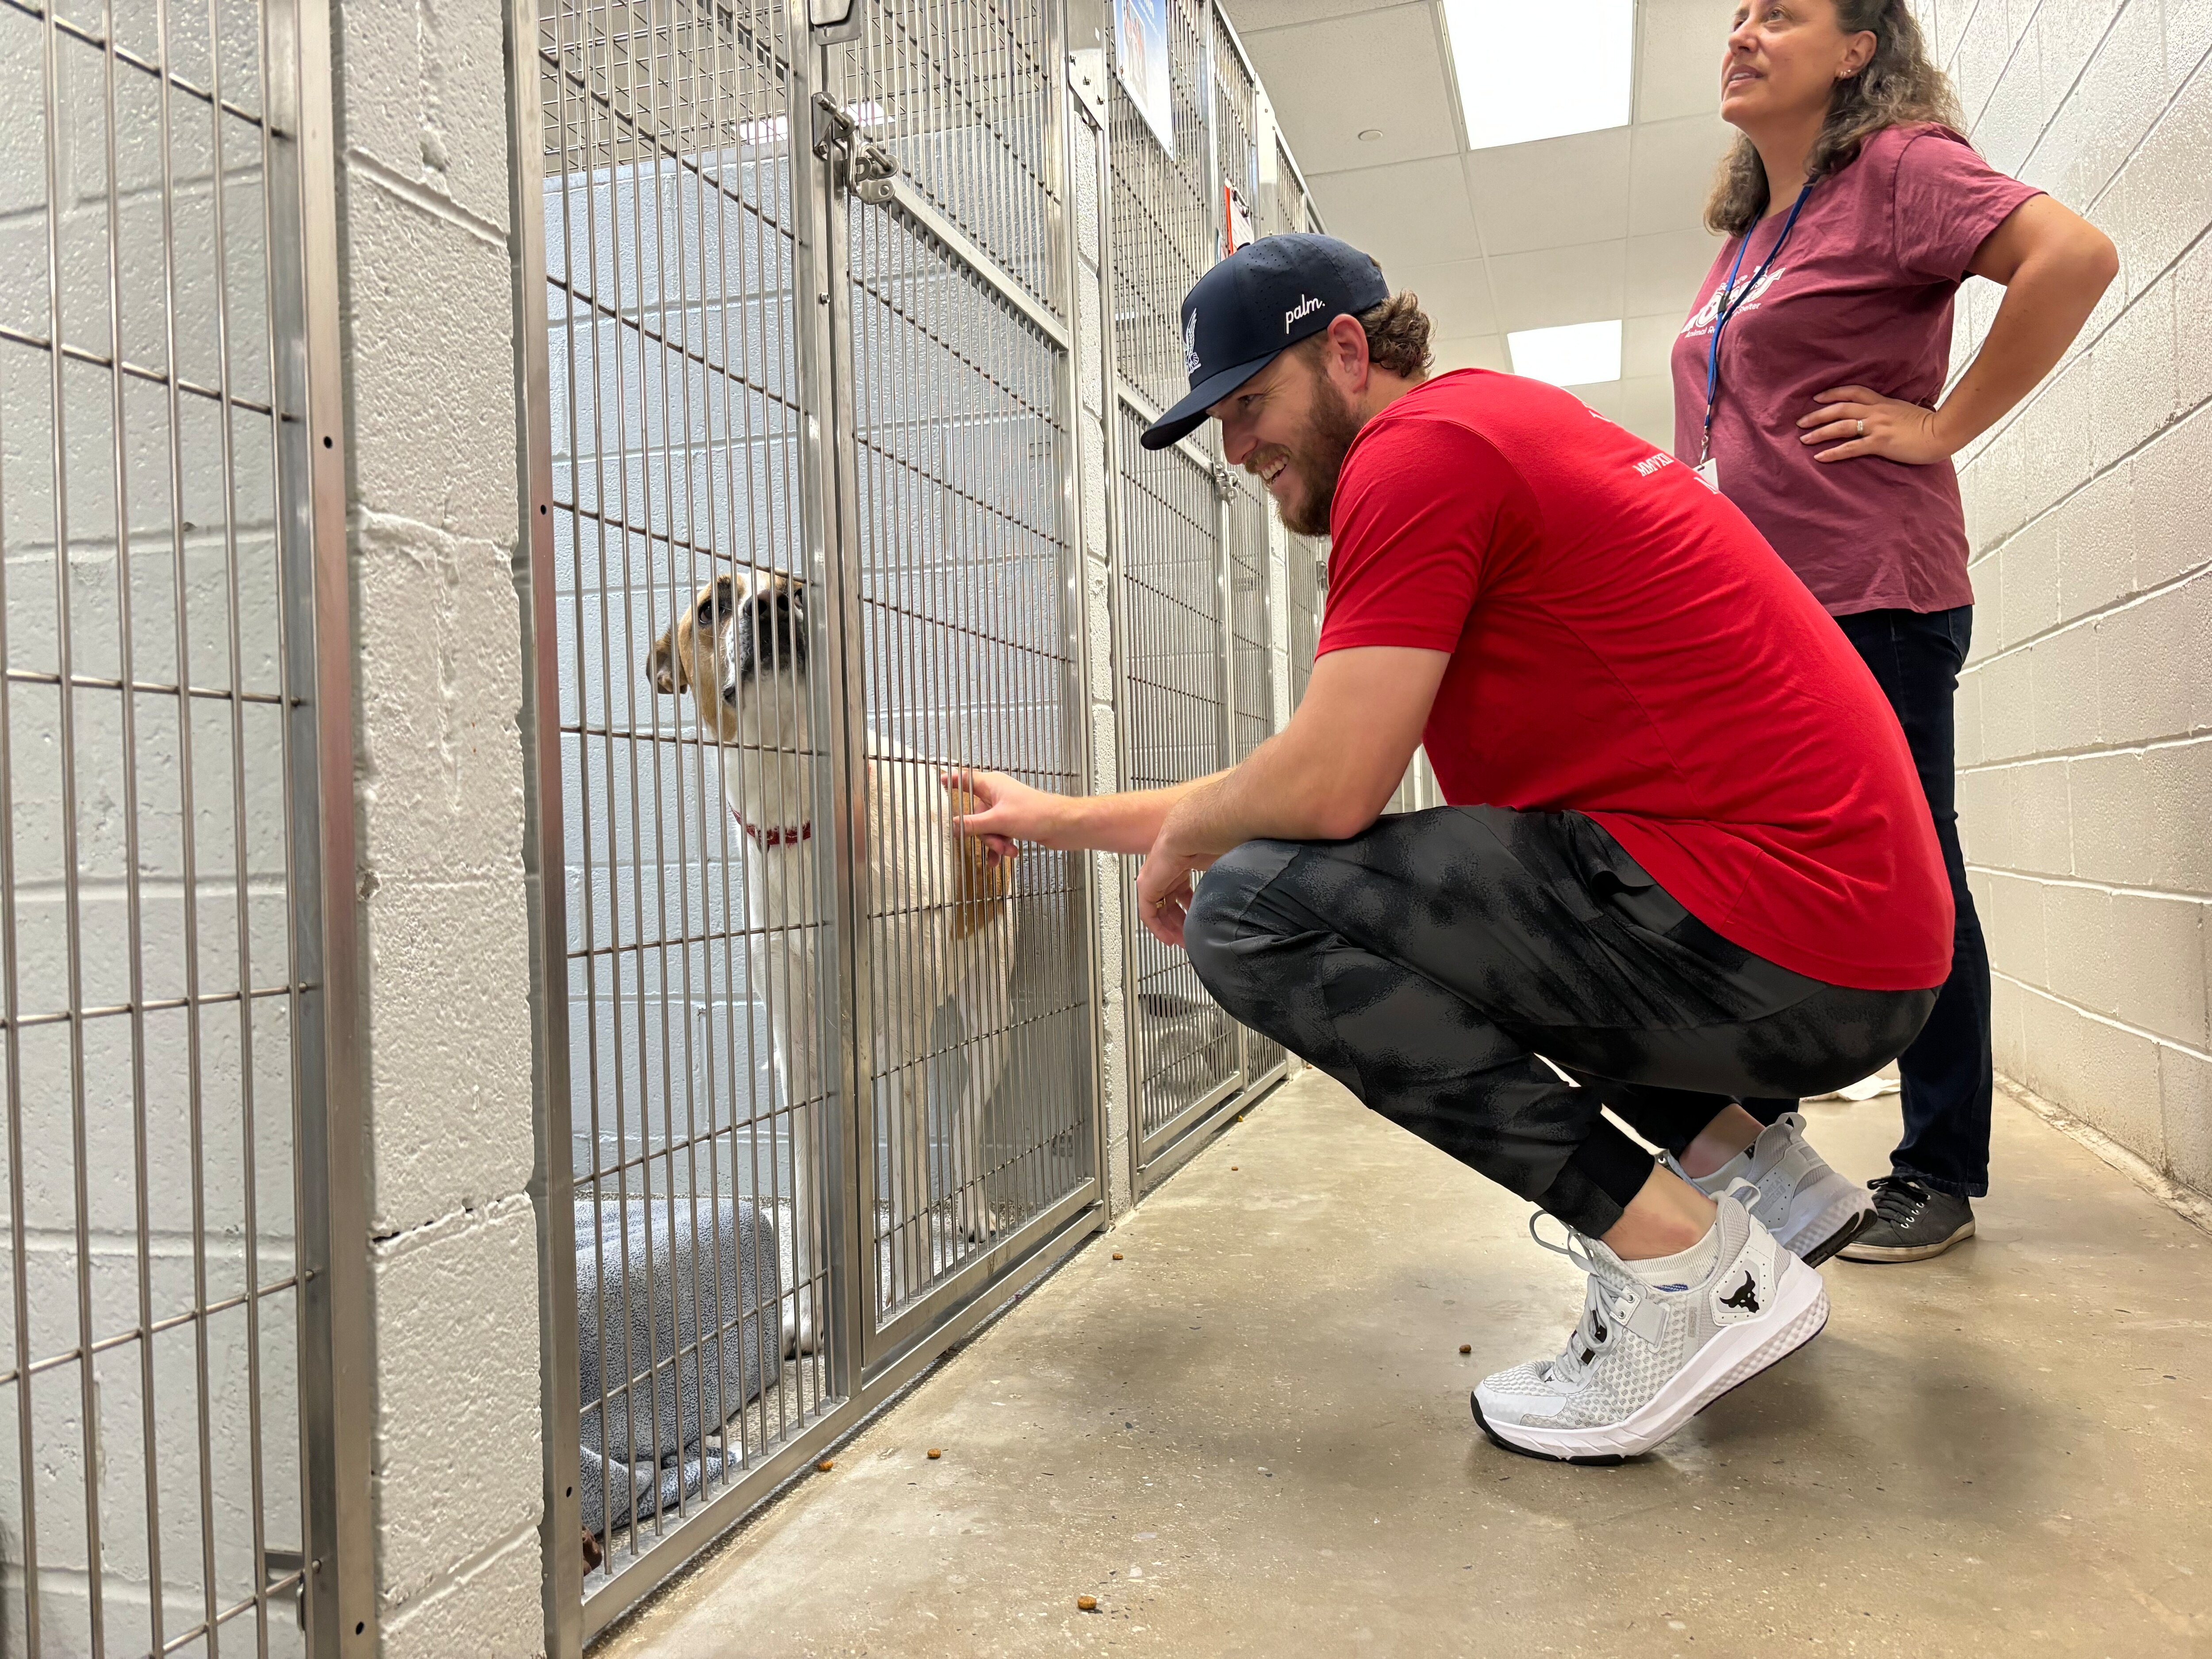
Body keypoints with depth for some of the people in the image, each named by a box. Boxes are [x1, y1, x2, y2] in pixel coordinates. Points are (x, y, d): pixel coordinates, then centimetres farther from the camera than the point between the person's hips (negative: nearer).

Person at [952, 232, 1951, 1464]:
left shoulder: (1417, 449, -10)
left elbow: (1326, 788, -20)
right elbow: (1339, 787, 23)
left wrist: (1177, 837, 3)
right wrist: (1064, 819, 26)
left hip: (1784, 953, -10)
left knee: (1251, 912, -14)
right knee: (1447, 890, 30)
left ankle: (1681, 1261, -8)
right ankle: (1753, 1160, 19)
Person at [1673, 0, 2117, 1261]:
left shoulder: (1898, 167, -3)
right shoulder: (1747, 231, 20)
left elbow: (2076, 256, -17)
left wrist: (1946, 424, -13)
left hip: (1871, 598, -8)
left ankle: (1940, 1180, 12)